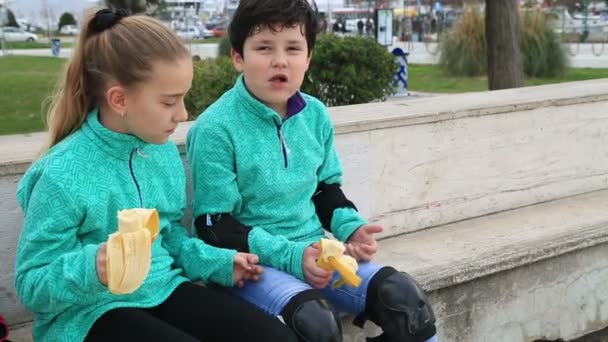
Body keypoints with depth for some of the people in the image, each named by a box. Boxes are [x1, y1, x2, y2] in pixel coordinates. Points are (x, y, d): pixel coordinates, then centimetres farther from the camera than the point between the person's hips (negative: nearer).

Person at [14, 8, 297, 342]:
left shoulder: (165, 153, 3)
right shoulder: (62, 177, -19)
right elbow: (30, 285, -14)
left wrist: (218, 263, 5)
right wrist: (91, 270, -32)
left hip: (163, 288, 7)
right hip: (89, 313, -6)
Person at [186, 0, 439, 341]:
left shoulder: (315, 115, 4)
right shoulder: (215, 129, -15)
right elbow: (216, 227, -14)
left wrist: (350, 228, -3)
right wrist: (289, 255, -23)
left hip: (314, 251, 6)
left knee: (405, 297, -8)